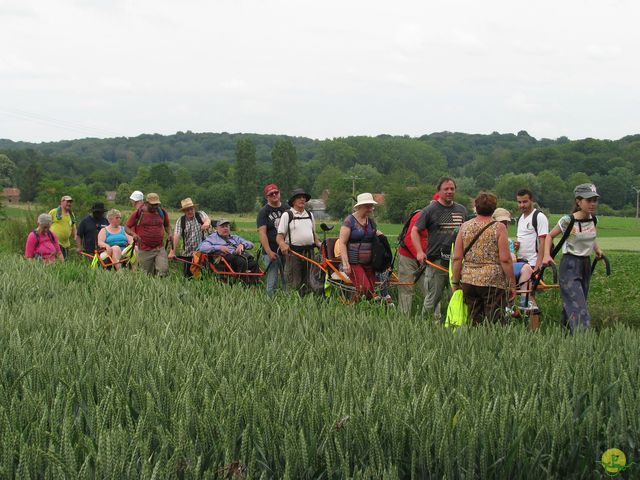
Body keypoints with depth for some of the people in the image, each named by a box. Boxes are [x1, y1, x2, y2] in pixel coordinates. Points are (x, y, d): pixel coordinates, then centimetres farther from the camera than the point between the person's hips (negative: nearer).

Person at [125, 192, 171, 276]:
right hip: (144, 251, -2)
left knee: (164, 271, -15)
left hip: (160, 249, 2)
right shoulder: (138, 213, -3)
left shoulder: (162, 212, 7)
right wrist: (133, 234, -18)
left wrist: (169, 234, 5)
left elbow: (167, 225, 26)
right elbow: (126, 227, 3)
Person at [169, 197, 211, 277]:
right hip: (188, 253, 1)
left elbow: (207, 219, -21)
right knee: (187, 275, 2)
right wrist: (172, 251, -17)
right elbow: (176, 236, -8)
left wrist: (207, 222, -47)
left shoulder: (200, 214, 2)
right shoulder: (180, 221, 2)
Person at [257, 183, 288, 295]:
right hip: (271, 252, -4)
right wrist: (269, 252, -18)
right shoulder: (263, 212, 0)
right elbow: (262, 233, -8)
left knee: (287, 281, 6)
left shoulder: (286, 209, 13)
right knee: (271, 283, -6)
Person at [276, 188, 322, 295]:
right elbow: (279, 236, -5)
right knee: (294, 283, -7)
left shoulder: (310, 215, 17)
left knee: (309, 282, 8)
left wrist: (319, 244, 8)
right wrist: (282, 244, -26)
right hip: (293, 252, -5)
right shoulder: (287, 215, 1)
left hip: (309, 252, 5)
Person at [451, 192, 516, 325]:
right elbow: (505, 259, -9)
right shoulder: (499, 228, -5)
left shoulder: (464, 227, 5)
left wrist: (455, 282, 10)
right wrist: (512, 284, -2)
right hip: (493, 282, -4)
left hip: (468, 281, 4)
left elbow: (457, 258, 3)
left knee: (474, 323, 9)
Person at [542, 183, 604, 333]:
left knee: (571, 305, 12)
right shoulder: (568, 221, -15)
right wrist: (547, 255, -15)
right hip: (570, 266, -6)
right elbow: (550, 236, -3)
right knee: (578, 307, -15)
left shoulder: (593, 220, 2)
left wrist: (597, 249, 9)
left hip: (586, 265, 6)